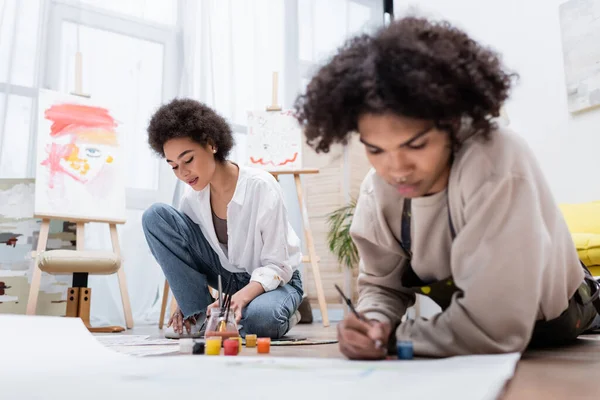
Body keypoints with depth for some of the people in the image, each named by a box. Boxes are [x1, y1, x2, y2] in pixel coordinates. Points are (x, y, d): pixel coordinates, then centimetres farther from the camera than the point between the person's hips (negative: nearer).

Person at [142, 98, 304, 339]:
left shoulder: (260, 186, -24)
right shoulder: (192, 196, -10)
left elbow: (277, 266, -21)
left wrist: (241, 296, -39)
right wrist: (187, 303, -15)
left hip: (273, 280, -4)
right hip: (227, 274, 5)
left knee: (259, 319, -42)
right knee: (156, 216, -15)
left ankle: (280, 314, -2)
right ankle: (201, 317, -9)